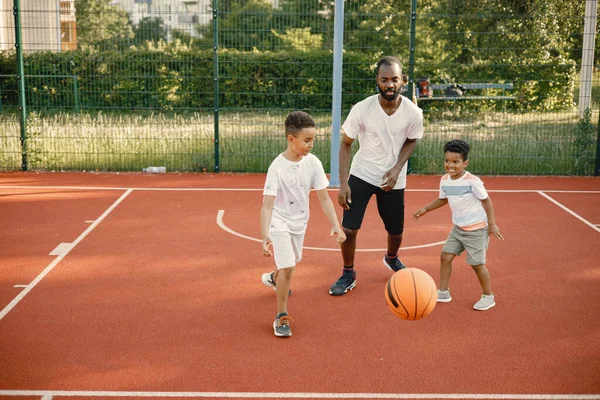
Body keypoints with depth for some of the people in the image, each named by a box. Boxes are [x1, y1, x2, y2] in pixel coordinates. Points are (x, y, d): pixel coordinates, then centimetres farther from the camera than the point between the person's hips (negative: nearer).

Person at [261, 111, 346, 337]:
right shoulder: (277, 167, -27)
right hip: (279, 222, -6)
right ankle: (282, 317, 0)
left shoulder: (313, 163, -14)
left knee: (292, 261, 25)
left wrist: (335, 225, -18)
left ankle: (273, 278, 60)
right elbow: (267, 205, -31)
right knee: (288, 267, -15)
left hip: (300, 221, 6)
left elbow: (324, 198, -10)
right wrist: (265, 237, -41)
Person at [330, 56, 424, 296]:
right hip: (361, 176, -2)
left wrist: (397, 168, -13)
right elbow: (346, 144, -10)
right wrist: (343, 183, -16)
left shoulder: (413, 112, -16)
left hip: (393, 179, 2)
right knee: (348, 229, -10)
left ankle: (391, 258, 50)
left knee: (396, 231, 14)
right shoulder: (362, 109, -20)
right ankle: (348, 274, 16)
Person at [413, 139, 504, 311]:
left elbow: (486, 200, -11)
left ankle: (488, 297, 14)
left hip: (476, 229, -7)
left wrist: (492, 224, -11)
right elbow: (443, 199, 18)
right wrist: (425, 209, 16)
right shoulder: (445, 181, -2)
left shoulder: (472, 181, -21)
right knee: (446, 256, 4)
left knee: (477, 263, -4)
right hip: (458, 228, 7)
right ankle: (443, 292, 14)